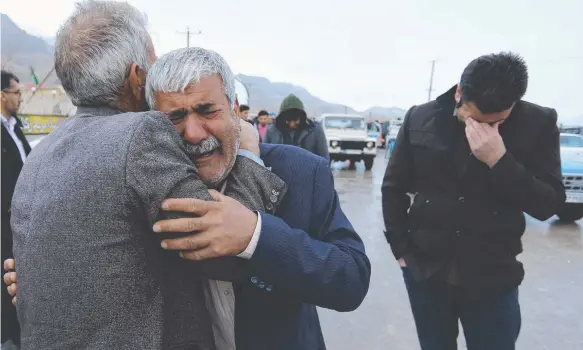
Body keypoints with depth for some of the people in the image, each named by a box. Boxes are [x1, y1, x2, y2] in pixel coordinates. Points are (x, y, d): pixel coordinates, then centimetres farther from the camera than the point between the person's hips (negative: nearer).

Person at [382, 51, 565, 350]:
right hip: (425, 270, 1)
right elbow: (394, 188, 3)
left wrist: (499, 161, -23)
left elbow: (548, 204, -8)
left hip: (493, 279, -1)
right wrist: (401, 249, -1)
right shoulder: (420, 119, -6)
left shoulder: (539, 124, -7)